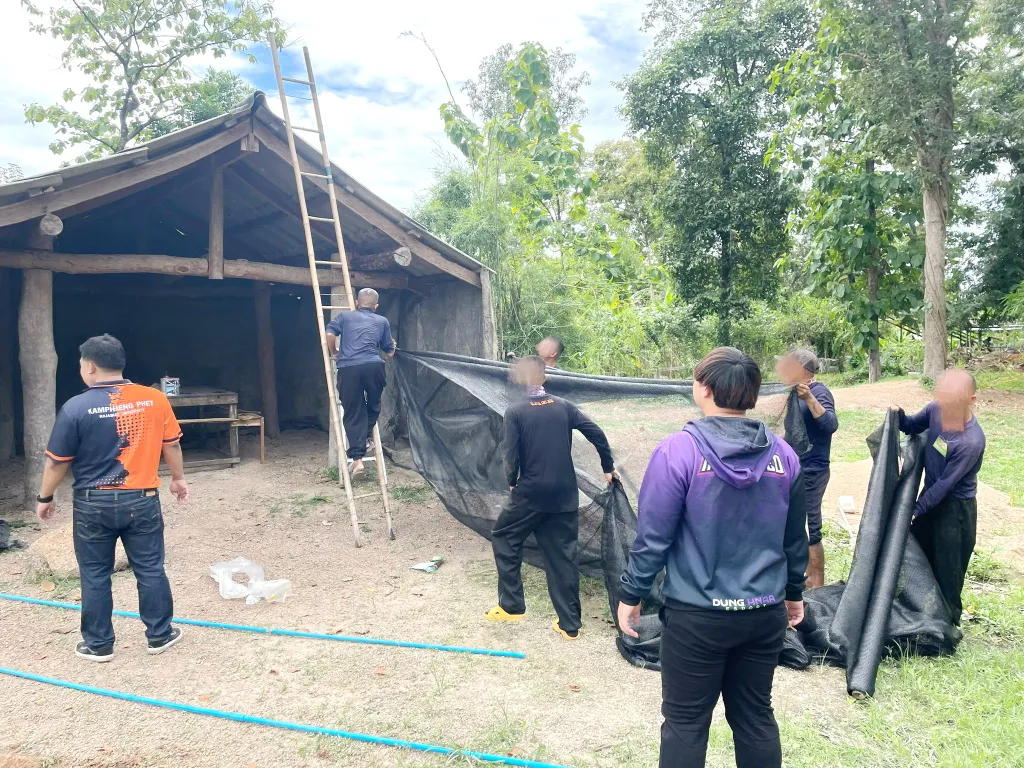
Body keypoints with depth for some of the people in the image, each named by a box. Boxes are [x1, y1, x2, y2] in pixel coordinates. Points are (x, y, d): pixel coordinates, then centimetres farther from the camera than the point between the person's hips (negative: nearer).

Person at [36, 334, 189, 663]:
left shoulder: (76, 407, -12)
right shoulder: (155, 399, -6)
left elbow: (57, 462, -5)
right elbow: (171, 444, 5)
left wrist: (45, 497, 11)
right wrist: (178, 478, 20)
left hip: (93, 504, -1)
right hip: (142, 500, 2)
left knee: (95, 576, 13)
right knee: (151, 570, 13)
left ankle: (98, 645, 25)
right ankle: (160, 634, 24)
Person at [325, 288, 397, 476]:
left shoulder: (344, 316, 21)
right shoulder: (382, 321, 23)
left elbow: (329, 334, 3)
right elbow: (390, 353, 25)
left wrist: (334, 352, 22)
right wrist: (393, 346, 49)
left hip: (348, 368, 0)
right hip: (373, 366, 0)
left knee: (353, 414, 6)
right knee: (373, 404, 28)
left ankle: (357, 459, 1)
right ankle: (366, 436, 22)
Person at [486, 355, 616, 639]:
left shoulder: (515, 412, -7)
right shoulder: (564, 406, 2)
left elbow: (511, 456, -11)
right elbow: (597, 434, -1)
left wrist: (513, 483, 7)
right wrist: (608, 468, 12)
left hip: (530, 493, -3)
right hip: (564, 495, 3)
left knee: (504, 538, 18)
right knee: (563, 556, 10)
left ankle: (512, 606, 19)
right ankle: (570, 624, 15)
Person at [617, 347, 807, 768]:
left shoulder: (678, 450, -16)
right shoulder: (783, 454, -1)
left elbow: (653, 536, -13)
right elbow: (794, 537, 9)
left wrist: (630, 594, -1)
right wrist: (794, 592, 24)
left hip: (696, 615, -4)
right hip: (765, 613, 5)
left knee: (685, 721, 10)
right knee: (756, 716, 20)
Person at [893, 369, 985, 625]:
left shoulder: (971, 442, -31)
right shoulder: (936, 409, -13)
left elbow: (946, 483, -24)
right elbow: (914, 427, 9)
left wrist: (915, 510, -17)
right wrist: (899, 416, -13)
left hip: (956, 507, -7)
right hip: (932, 494, 7)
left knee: (947, 568, 5)